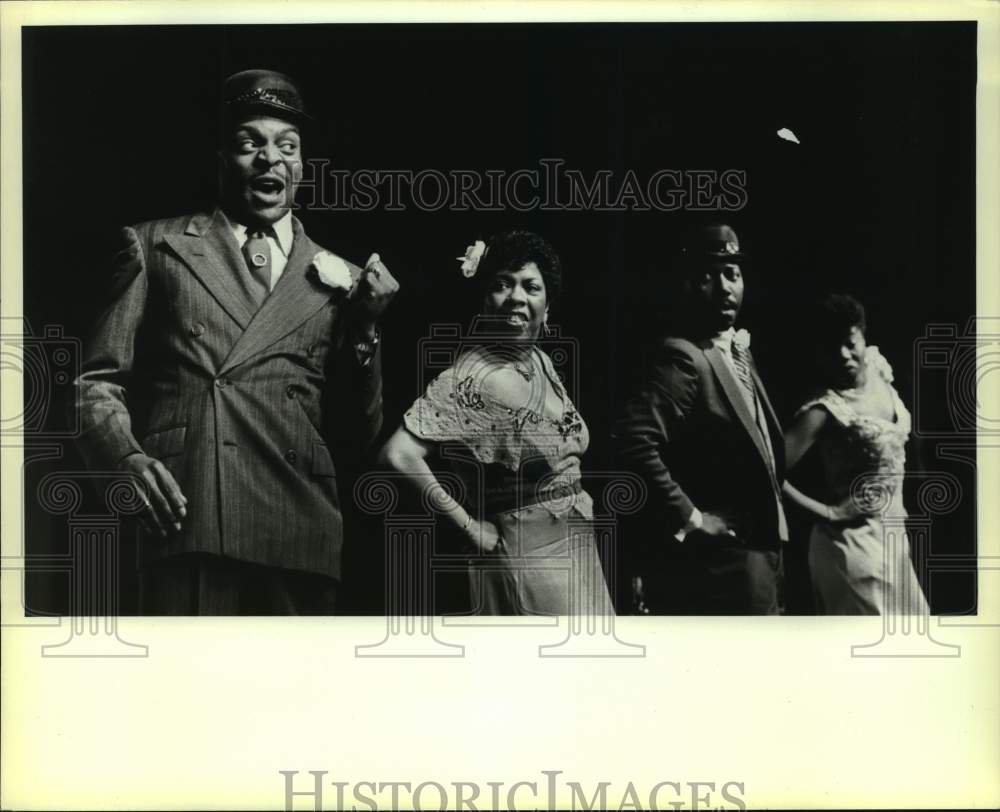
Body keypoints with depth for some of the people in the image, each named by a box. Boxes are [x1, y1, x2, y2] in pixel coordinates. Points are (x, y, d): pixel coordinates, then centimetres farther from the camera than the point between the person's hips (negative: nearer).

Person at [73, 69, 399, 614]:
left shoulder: (339, 281, 14)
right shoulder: (156, 247, 14)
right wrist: (127, 458, -9)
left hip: (299, 538, 1)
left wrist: (364, 328, -1)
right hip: (183, 523, -1)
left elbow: (358, 435, 13)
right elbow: (98, 382, 11)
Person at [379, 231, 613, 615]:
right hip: (524, 561, -7)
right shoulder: (472, 379, -18)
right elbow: (399, 454, -29)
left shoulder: (540, 361, 4)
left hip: (576, 553, 7)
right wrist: (469, 526, -20)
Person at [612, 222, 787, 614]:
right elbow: (633, 439, -32)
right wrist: (688, 518, -23)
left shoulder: (738, 350, 13)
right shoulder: (683, 357, -17)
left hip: (753, 552, 10)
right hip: (714, 561, -10)